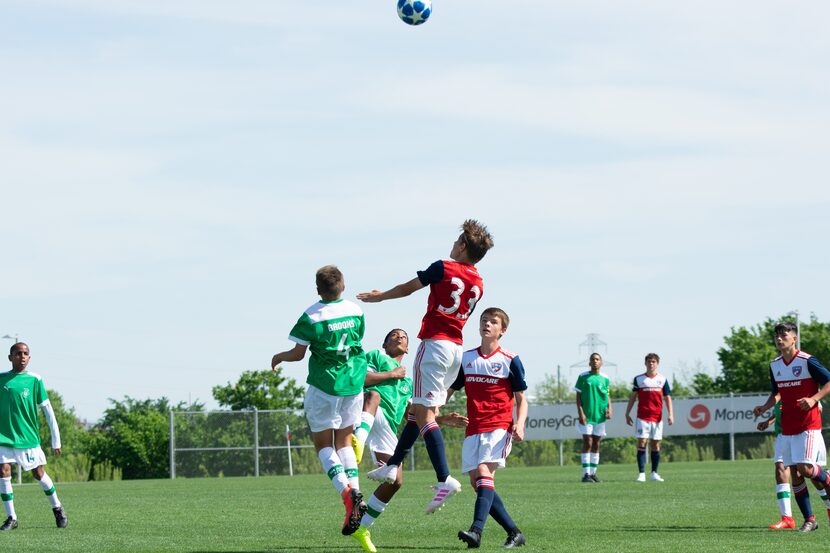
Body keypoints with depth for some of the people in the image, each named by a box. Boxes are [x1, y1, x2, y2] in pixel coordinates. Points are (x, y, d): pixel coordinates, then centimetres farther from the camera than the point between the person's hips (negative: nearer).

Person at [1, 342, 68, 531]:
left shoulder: (35, 380, -1)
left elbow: (47, 410, 2)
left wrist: (56, 440, 1)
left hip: (28, 437, -1)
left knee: (39, 473, 6)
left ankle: (57, 508, 27)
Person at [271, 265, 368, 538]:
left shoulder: (311, 316, -12)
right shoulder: (356, 311, 2)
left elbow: (298, 353, -7)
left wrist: (278, 357, 14)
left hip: (324, 385, -5)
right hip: (354, 382, 5)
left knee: (323, 444, 4)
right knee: (344, 440, 16)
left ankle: (346, 492, -18)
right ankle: (356, 492, -2)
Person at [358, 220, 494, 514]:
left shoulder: (443, 268, -7)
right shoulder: (478, 284, 11)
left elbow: (407, 288, 4)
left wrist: (379, 296, 22)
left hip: (434, 343, -8)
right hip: (457, 348, 8)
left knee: (424, 413, -12)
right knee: (421, 409, 17)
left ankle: (445, 479, -24)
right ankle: (392, 466, 22)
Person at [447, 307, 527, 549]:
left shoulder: (510, 361, 2)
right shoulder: (466, 359, 13)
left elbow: (521, 399, 4)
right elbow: (449, 390, 19)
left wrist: (519, 424, -14)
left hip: (499, 427, -5)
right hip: (473, 429, 5)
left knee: (484, 473, -23)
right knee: (477, 482, 0)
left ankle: (476, 530, -36)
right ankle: (514, 533, 8)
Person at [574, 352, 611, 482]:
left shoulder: (605, 379, 8)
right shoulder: (583, 377, -1)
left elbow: (608, 395, 14)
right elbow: (578, 396, -1)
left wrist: (609, 408, -5)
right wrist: (580, 413, -10)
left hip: (600, 416, 4)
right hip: (586, 416, -4)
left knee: (596, 444, 8)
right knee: (587, 443, -8)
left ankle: (593, 473, 15)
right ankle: (586, 474, -8)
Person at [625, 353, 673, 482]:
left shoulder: (662, 379, 7)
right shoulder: (639, 379, 5)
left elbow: (667, 398, 8)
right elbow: (633, 397, 11)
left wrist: (670, 414, -3)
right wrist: (627, 414, 8)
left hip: (657, 417, 1)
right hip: (642, 417, -1)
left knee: (656, 445, 5)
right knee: (641, 443, -9)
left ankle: (654, 473, 13)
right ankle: (641, 473, -9)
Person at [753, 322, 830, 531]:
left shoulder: (807, 361, -10)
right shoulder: (774, 365, 10)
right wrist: (764, 407, 4)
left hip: (808, 425, -6)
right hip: (787, 428, 6)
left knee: (805, 469, -18)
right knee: (794, 475, 3)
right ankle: (809, 520, 9)